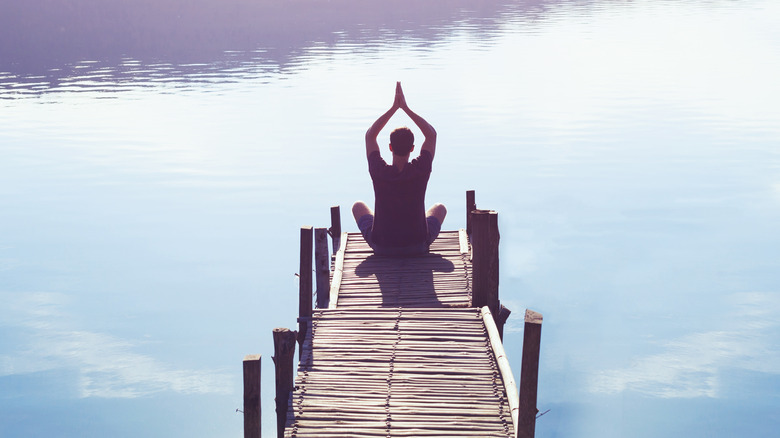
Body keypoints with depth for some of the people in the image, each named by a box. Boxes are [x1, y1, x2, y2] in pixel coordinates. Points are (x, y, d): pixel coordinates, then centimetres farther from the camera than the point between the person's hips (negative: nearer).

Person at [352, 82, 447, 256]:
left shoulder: (379, 171, -19)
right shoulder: (420, 170, -19)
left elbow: (370, 135, -1)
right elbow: (432, 134, -3)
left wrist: (394, 108, -3)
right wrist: (406, 108, -5)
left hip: (381, 246, 0)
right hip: (418, 245, 0)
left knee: (358, 207, 30)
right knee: (440, 208, 31)